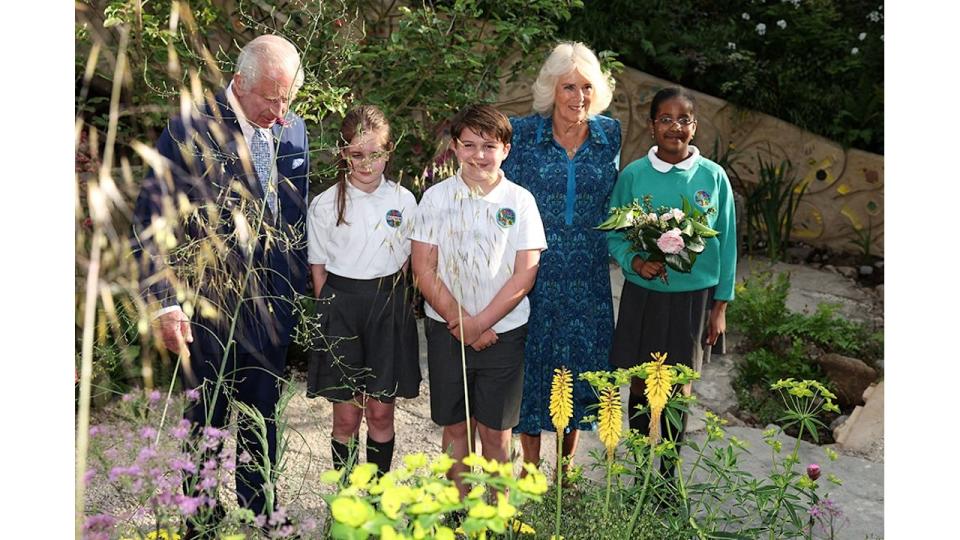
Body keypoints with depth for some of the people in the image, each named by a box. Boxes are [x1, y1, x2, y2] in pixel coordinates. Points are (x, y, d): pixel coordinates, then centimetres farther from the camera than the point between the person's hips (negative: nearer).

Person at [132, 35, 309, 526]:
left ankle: (259, 516, 37)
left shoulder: (293, 129, 3)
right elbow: (153, 221, -13)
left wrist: (297, 286, 10)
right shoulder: (191, 130, -13)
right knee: (205, 420, 13)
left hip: (272, 304, 4)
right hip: (209, 306, -4)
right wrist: (167, 302, -19)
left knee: (263, 420, 18)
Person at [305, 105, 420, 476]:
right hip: (340, 306, -1)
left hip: (389, 307, 1)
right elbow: (318, 268, 3)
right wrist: (330, 312, 0)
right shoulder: (325, 205, -3)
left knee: (381, 414, 8)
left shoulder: (403, 201, 0)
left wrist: (387, 301, 5)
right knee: (346, 417, 5)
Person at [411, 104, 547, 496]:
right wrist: (460, 321, -11)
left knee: (495, 431, 7)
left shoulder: (520, 201, -3)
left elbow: (525, 273, -6)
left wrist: (480, 323, -12)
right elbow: (423, 269, -4)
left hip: (503, 331, -1)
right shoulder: (436, 197, -1)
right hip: (447, 329, 1)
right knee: (455, 427, 11)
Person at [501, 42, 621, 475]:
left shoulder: (609, 134, 1)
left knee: (580, 359, 10)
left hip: (588, 275, 2)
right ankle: (531, 467, 27)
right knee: (532, 361, 7)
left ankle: (567, 467, 31)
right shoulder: (522, 133, -6)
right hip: (534, 271, -2)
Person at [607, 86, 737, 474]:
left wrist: (720, 306, 2)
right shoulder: (633, 175, -4)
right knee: (639, 385, 8)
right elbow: (613, 234, 2)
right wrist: (634, 261, -18)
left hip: (694, 296, 0)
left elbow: (726, 243, 2)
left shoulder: (713, 177, -4)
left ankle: (668, 474, 28)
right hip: (642, 294, 0)